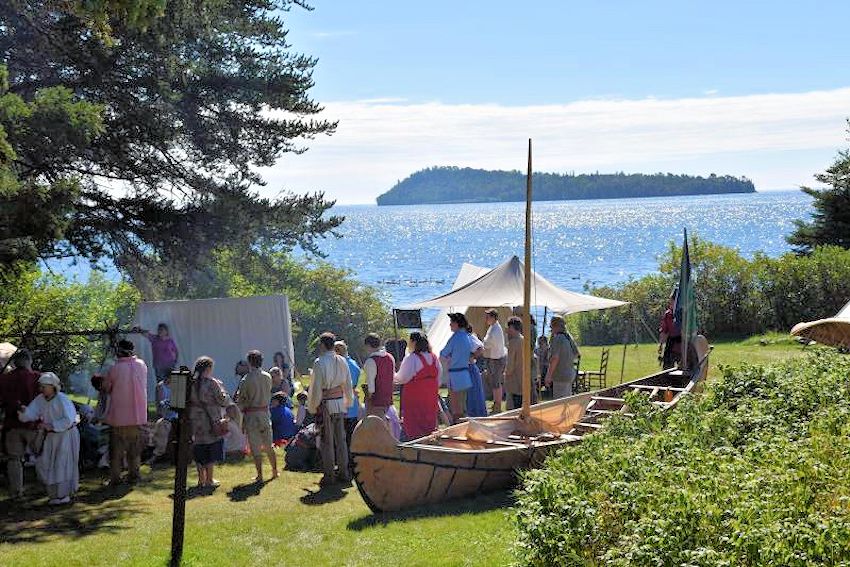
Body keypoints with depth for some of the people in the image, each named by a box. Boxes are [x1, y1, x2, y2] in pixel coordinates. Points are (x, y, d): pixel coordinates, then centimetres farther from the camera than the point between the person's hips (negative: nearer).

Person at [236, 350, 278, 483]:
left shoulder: (246, 380, -15)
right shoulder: (267, 377, -2)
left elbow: (241, 401, -9)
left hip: (251, 415, -4)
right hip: (265, 412, 4)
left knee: (255, 447, 2)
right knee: (268, 445, 16)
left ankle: (260, 475, 4)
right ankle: (274, 471, 23)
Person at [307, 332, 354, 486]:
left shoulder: (320, 363, -14)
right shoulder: (341, 361, 4)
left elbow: (316, 388, -12)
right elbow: (348, 384, 11)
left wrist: (312, 406, -1)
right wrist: (347, 402, 22)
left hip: (326, 404, -5)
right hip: (340, 402, 5)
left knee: (327, 440, 2)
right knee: (340, 438, 13)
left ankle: (329, 475, 5)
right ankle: (344, 472, 18)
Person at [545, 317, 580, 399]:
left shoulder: (557, 339, -16)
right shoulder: (569, 338, 11)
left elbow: (555, 358, -22)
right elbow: (577, 354, 21)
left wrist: (549, 375, -19)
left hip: (561, 375, -9)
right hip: (570, 374, 9)